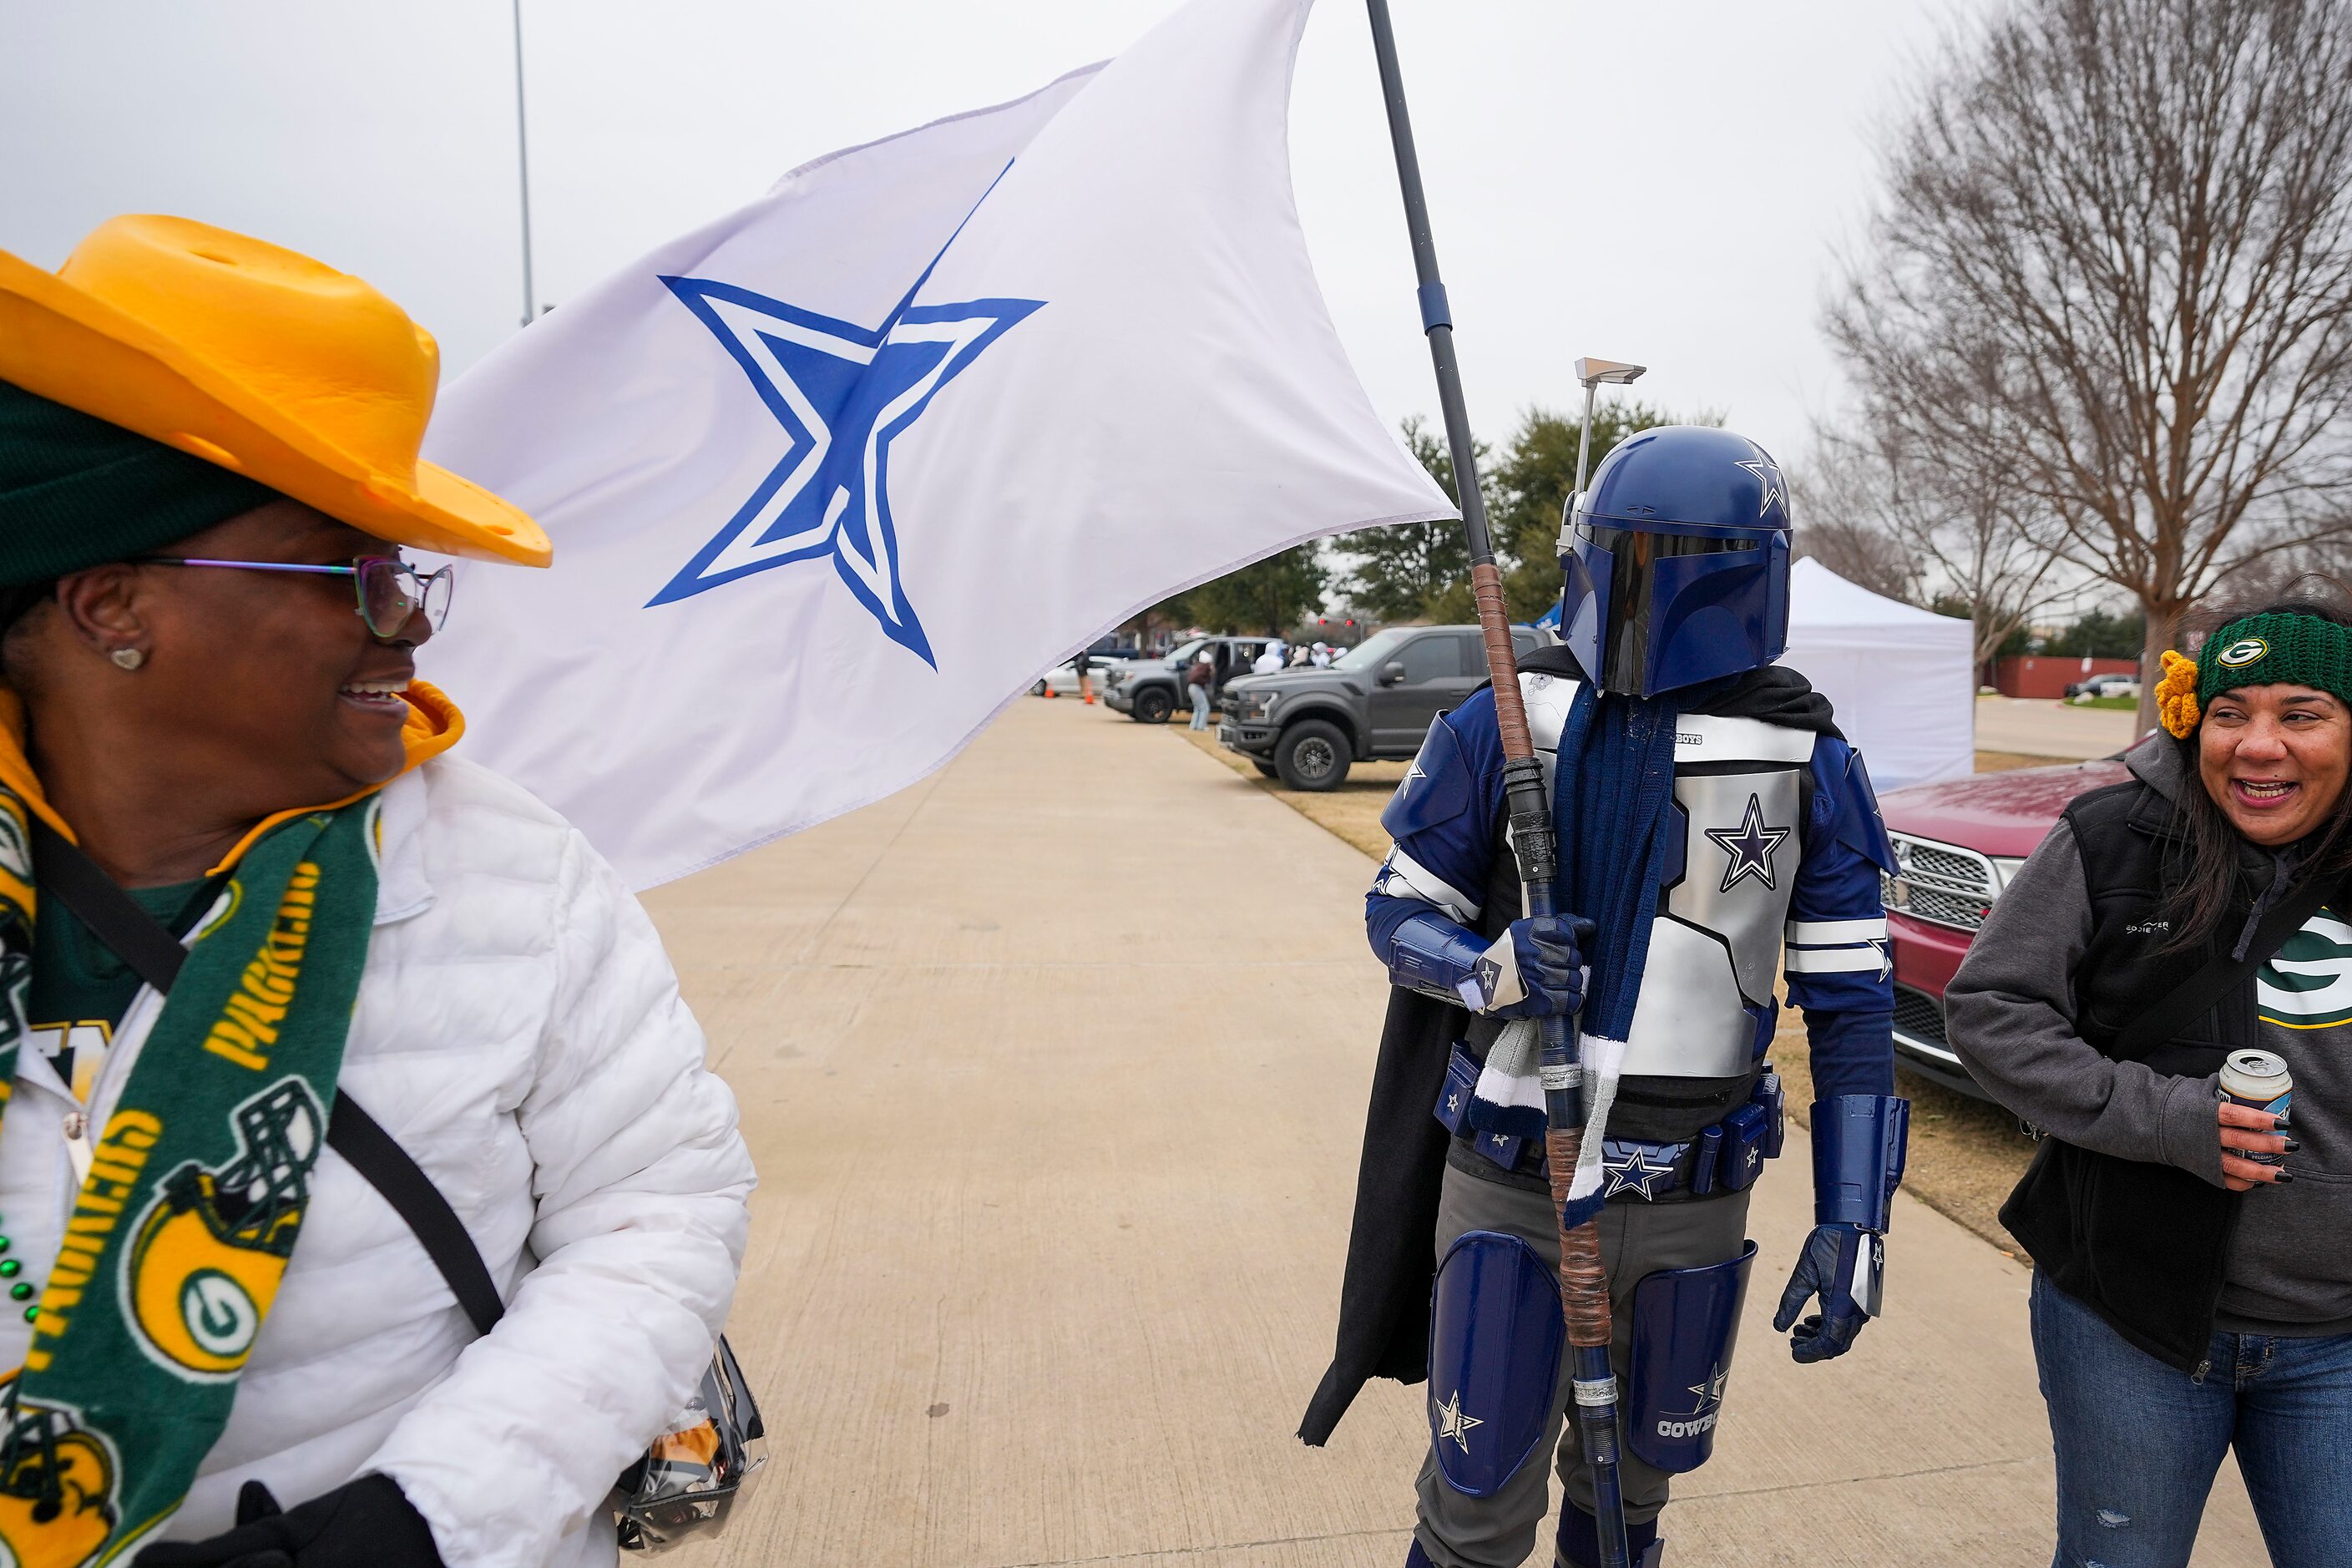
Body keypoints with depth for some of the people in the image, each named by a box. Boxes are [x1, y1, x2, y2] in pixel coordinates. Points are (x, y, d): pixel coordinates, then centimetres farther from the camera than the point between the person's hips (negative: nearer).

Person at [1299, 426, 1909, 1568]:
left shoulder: (1811, 767, -5)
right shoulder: (1506, 724, -8)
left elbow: (1850, 1004, 0)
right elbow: (1398, 912, 0)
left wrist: (1853, 1222, -3)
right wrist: (1491, 970, -21)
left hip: (1692, 1208, 2)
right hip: (1510, 1186, -1)